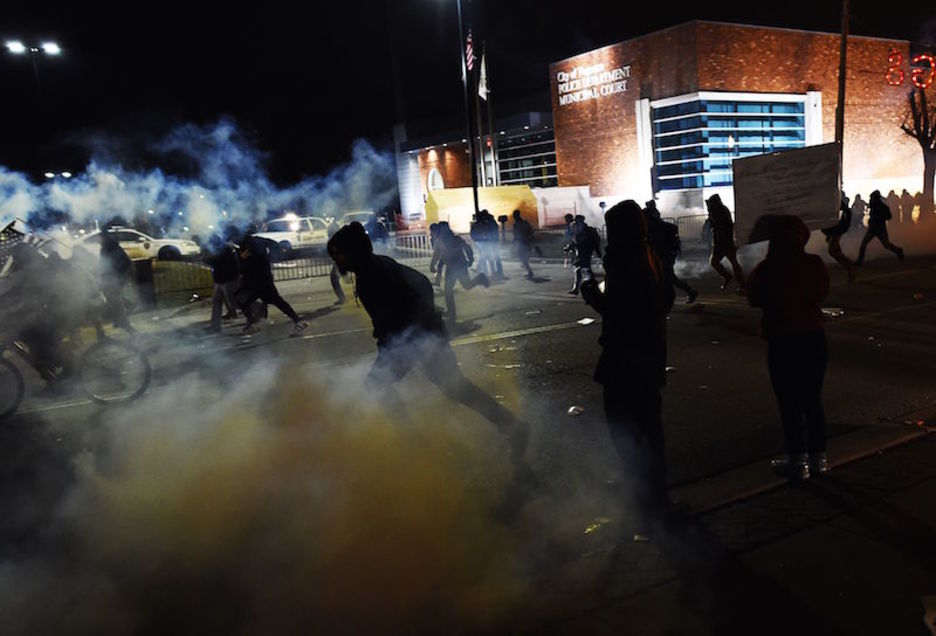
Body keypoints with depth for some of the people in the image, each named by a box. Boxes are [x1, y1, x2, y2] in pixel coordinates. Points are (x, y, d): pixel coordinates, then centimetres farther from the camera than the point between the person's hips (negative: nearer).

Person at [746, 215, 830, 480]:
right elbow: (822, 292, 11)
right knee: (812, 400, 15)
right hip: (814, 338, 4)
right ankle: (818, 457, 24)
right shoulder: (814, 264, -6)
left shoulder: (765, 270, -14)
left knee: (789, 404, 5)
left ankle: (798, 461, 10)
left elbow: (754, 299, 3)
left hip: (782, 342, -4)